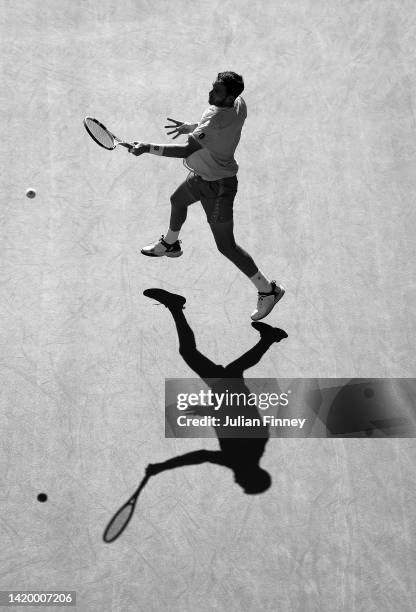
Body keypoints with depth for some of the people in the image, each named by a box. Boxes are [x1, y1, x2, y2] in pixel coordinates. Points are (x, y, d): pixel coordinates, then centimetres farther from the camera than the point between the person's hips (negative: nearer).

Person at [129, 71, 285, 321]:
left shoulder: (217, 118, -34)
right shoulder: (239, 104, -8)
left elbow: (186, 151, -40)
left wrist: (148, 148, -34)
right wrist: (190, 127, 12)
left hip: (218, 188, -10)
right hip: (201, 177, 10)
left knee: (226, 246, -2)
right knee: (178, 201, 33)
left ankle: (268, 290, 11)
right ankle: (170, 244, 64)